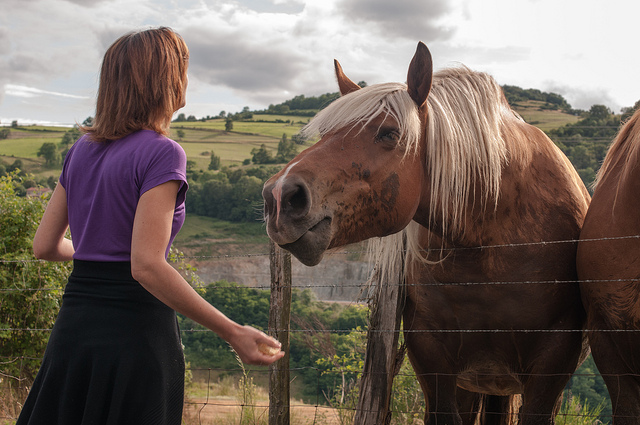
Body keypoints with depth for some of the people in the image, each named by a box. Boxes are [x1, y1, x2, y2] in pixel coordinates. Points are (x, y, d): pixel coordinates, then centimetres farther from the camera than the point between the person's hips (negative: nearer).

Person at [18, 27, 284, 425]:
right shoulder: (162, 153, -13)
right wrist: (233, 332, -21)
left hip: (73, 325, 7)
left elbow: (45, 246, 12)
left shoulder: (82, 149, 9)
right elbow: (146, 266, -22)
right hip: (135, 329, -7)